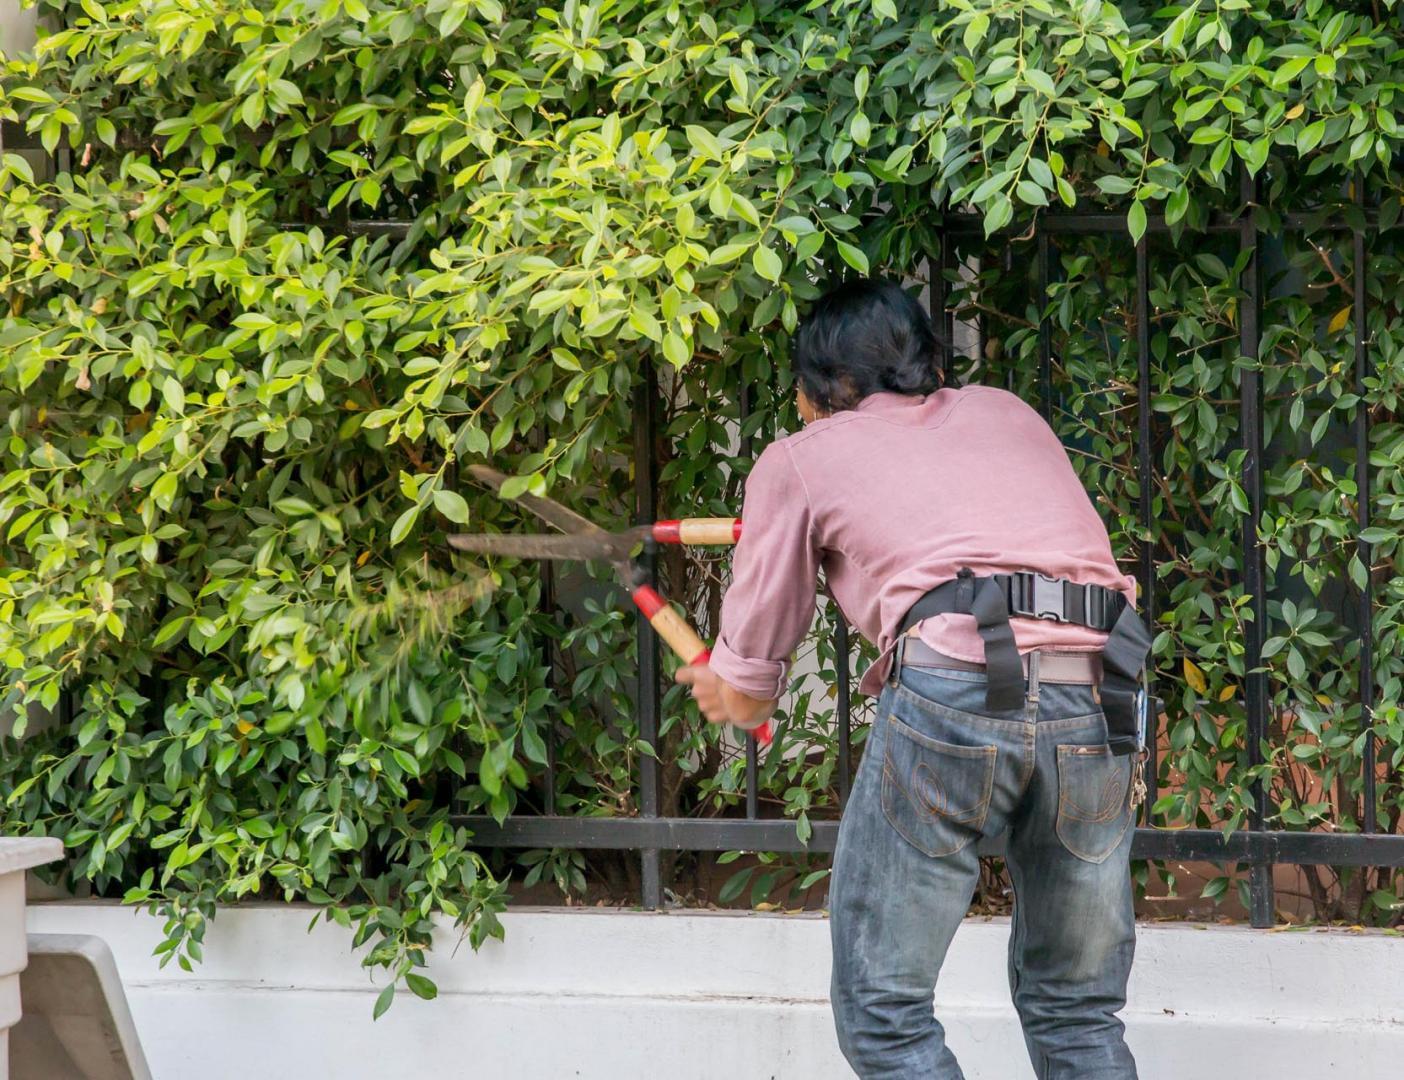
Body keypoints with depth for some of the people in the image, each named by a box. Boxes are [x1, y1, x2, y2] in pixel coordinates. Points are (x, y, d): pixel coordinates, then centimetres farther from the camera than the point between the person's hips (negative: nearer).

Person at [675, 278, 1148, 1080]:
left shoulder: (798, 460, 19)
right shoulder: (1008, 413, 28)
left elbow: (746, 693, 23)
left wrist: (727, 693, 46)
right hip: (1099, 704, 4)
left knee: (884, 1012, 7)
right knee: (1079, 1014, 17)